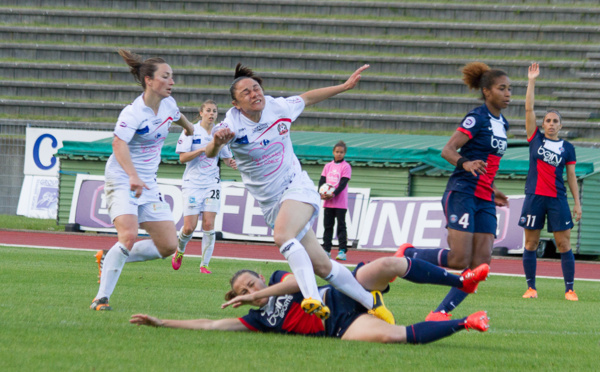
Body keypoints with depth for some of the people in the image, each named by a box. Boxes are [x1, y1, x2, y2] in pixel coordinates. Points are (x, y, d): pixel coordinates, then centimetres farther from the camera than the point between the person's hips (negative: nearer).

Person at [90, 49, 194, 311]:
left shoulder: (168, 103, 4)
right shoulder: (133, 113, -19)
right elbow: (119, 144, -35)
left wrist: (188, 127, 52)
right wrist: (133, 176, -49)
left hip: (148, 185, 8)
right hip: (121, 181, -8)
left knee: (168, 245, 0)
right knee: (129, 235, -28)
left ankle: (109, 259, 16)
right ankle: (102, 297, -20)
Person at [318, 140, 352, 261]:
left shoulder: (346, 167, -2)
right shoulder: (328, 166, 12)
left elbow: (343, 184, -11)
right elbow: (322, 181, 7)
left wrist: (333, 194, -22)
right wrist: (321, 193, -11)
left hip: (340, 202, -5)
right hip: (327, 202, 5)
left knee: (341, 226, -6)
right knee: (327, 226, 7)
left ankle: (342, 251, -9)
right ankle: (326, 250, 12)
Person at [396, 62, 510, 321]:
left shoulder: (501, 123, 17)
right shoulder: (477, 118, -8)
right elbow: (447, 150, -15)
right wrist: (465, 163, -34)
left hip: (484, 201, 8)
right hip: (462, 194, -8)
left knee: (481, 264, -5)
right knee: (459, 259, -17)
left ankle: (441, 312, -2)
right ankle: (408, 254, 6)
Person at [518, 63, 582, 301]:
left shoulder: (567, 148, 7)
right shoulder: (535, 138, 6)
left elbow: (571, 176, 8)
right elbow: (528, 109, 1)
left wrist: (577, 203, 3)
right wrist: (532, 81, -4)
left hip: (557, 199, 0)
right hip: (534, 197, 0)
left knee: (564, 244, -3)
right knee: (531, 244, 3)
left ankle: (569, 289, 1)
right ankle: (531, 288, 10)